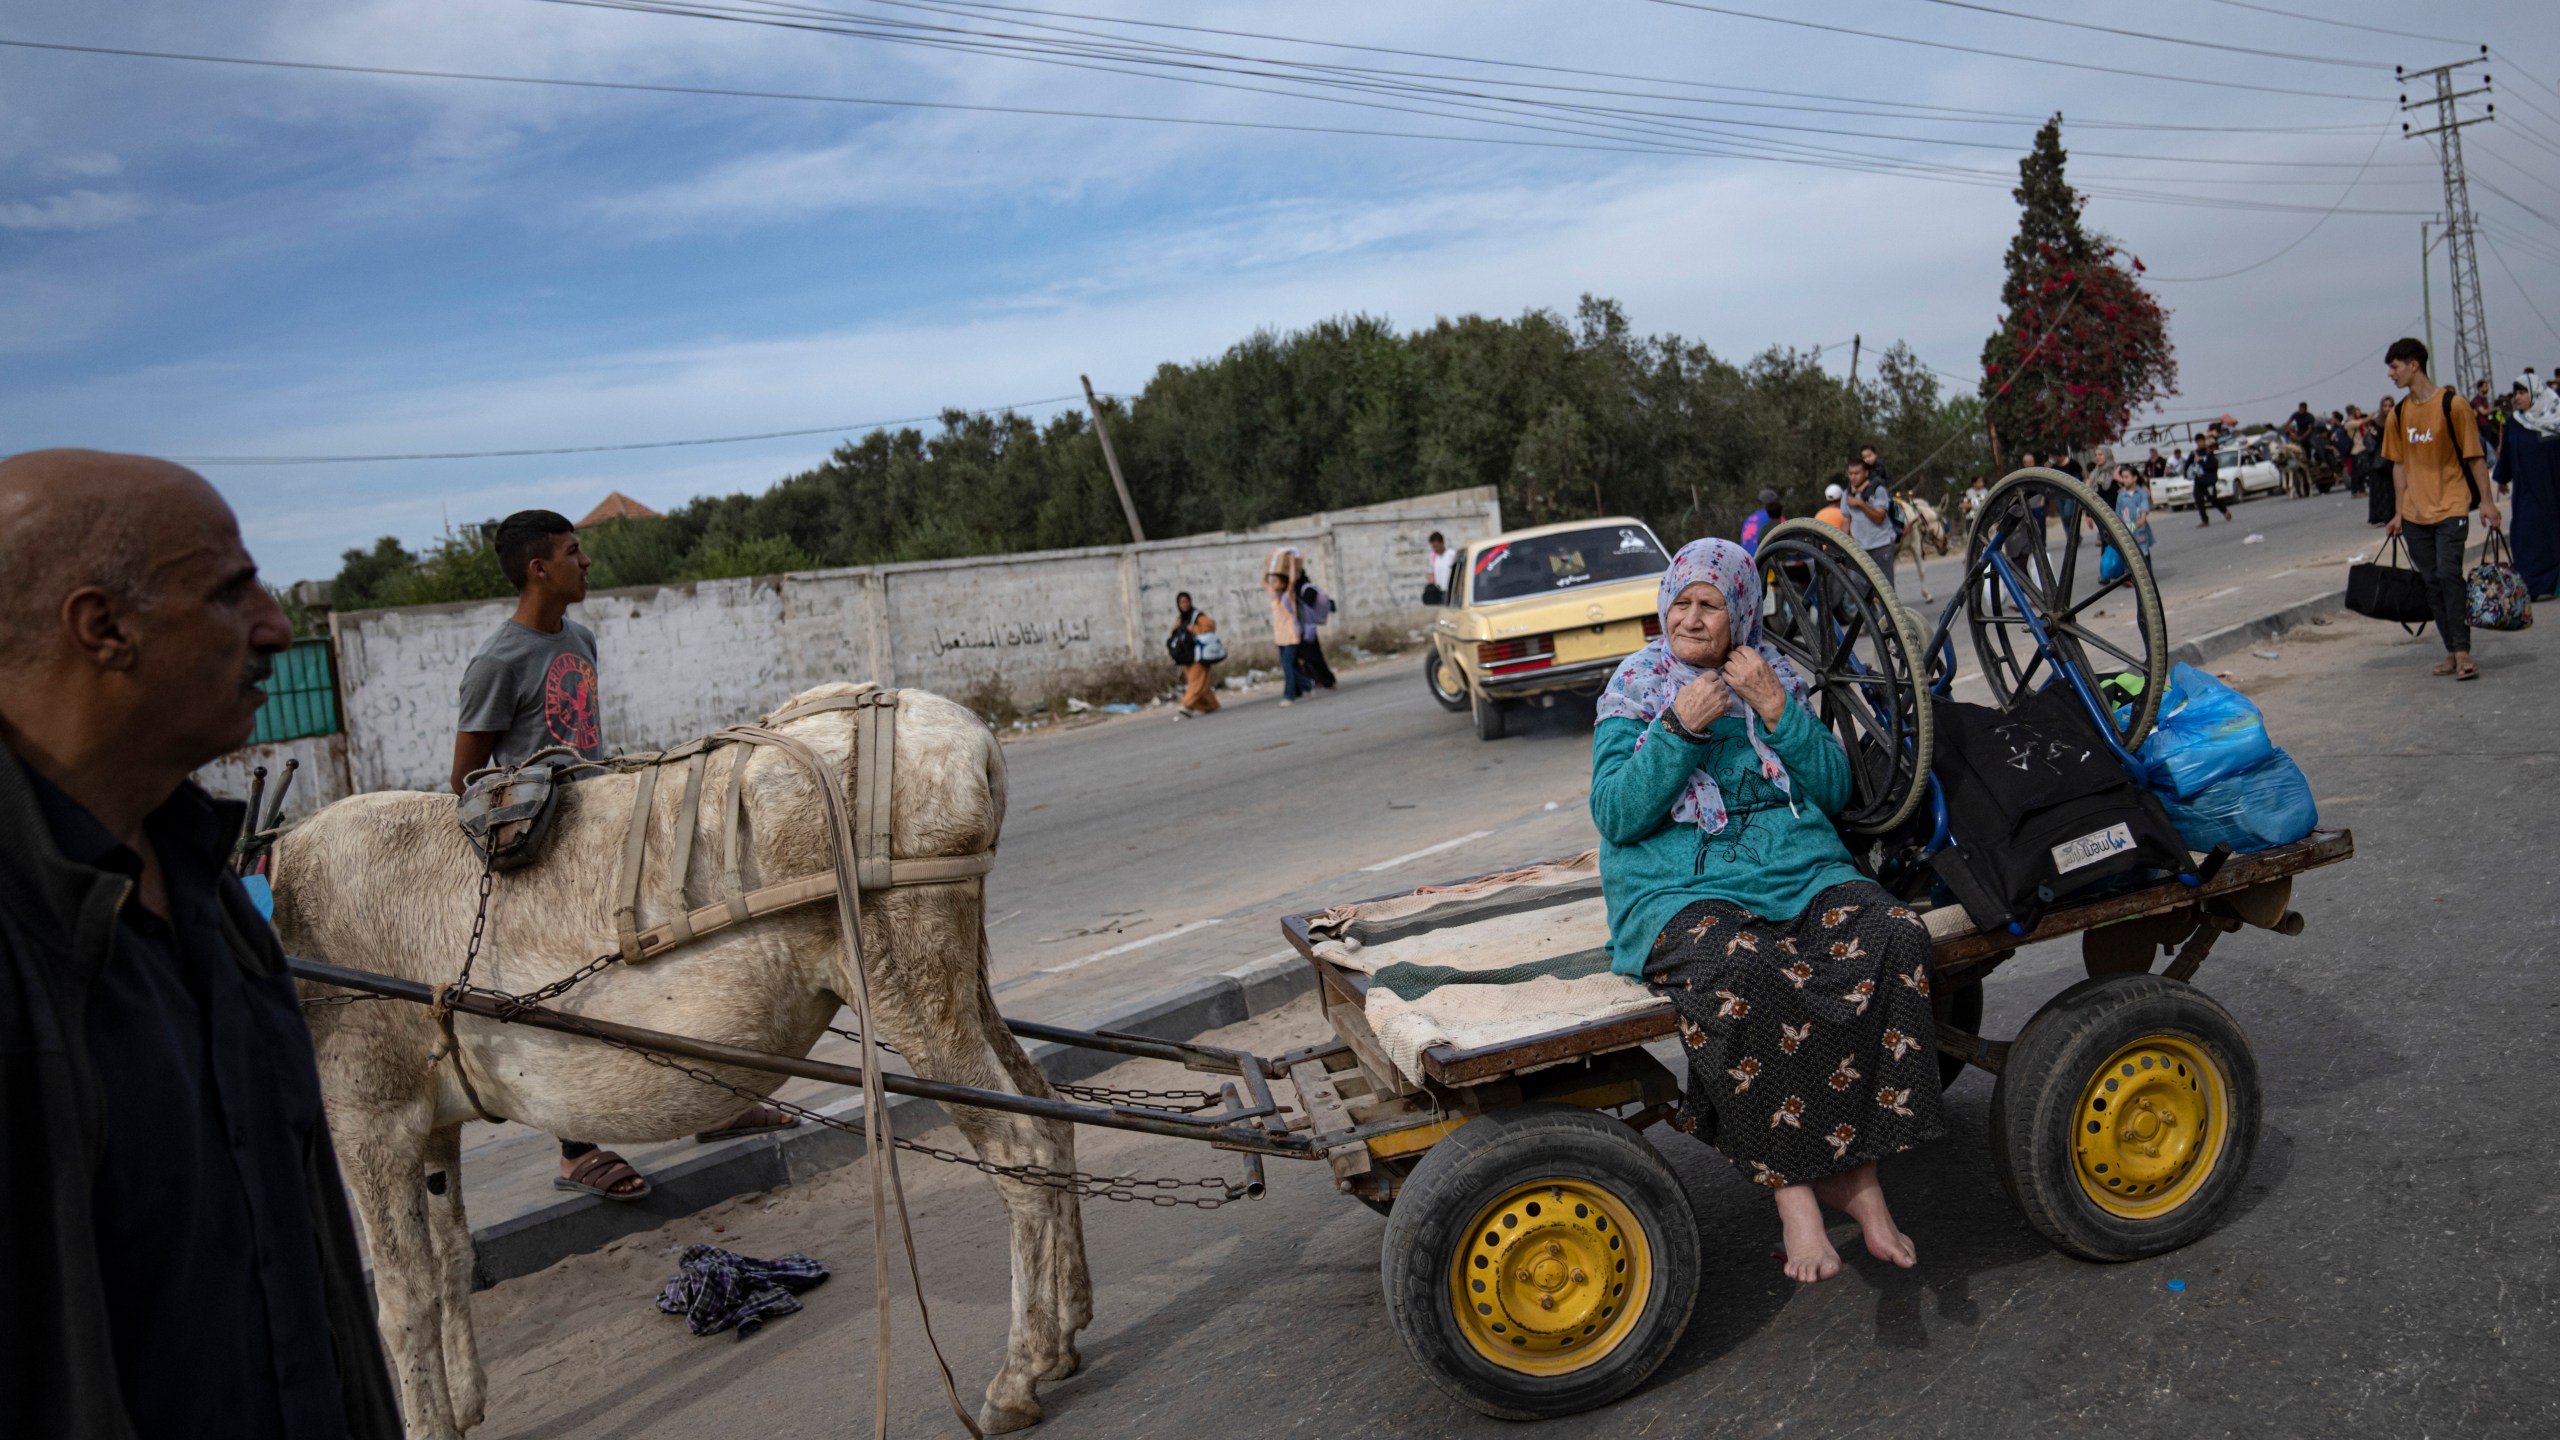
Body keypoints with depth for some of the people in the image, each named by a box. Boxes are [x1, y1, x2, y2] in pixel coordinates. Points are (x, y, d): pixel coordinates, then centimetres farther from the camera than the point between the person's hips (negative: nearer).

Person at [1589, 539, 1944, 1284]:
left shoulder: (1775, 677, 15)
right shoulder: (1635, 689, 7)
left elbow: (1834, 792, 8)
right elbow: (1615, 816, -5)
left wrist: (1778, 711, -5)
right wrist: (1680, 729, -14)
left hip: (1800, 868, 4)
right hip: (1681, 891, -3)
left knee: (1896, 941, -25)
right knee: (1743, 976, -36)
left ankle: (1854, 1166, -16)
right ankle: (1791, 1180, -21)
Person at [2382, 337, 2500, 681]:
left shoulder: (2453, 405, -7)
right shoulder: (2398, 415, 8)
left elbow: (2473, 457, -4)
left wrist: (2486, 500, -8)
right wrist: (2398, 513, 11)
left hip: (2451, 507, -5)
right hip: (2415, 513, 5)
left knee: (2448, 574, -16)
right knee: (2432, 583, 6)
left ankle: (2462, 652, -13)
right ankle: (2452, 652, 13)